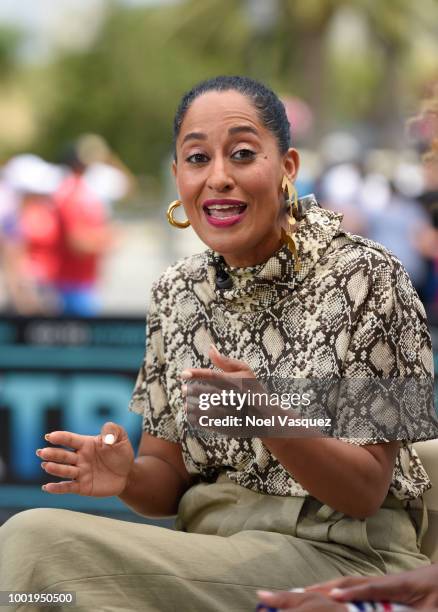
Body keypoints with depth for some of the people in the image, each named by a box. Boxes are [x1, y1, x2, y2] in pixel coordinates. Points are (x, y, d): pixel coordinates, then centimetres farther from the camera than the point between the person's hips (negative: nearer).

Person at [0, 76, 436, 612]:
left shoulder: (362, 277, -10)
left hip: (342, 558, -5)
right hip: (212, 547, 5)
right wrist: (128, 477, -15)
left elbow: (368, 491, -12)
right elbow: (171, 479, 9)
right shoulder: (175, 294, 6)